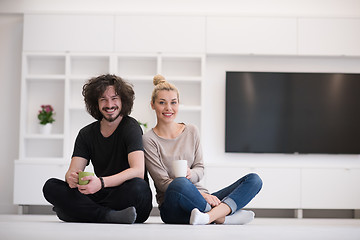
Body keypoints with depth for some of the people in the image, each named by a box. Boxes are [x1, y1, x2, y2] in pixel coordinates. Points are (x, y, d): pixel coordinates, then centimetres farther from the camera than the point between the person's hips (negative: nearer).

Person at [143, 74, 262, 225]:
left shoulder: (192, 132, 13)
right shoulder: (149, 140, -2)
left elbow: (200, 169, 11)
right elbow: (162, 182, -9)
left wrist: (190, 174, -15)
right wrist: (200, 194, -21)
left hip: (202, 201, 6)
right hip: (172, 207, -6)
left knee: (254, 179, -12)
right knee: (179, 183, -41)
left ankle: (210, 215, -37)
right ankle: (223, 217, -25)